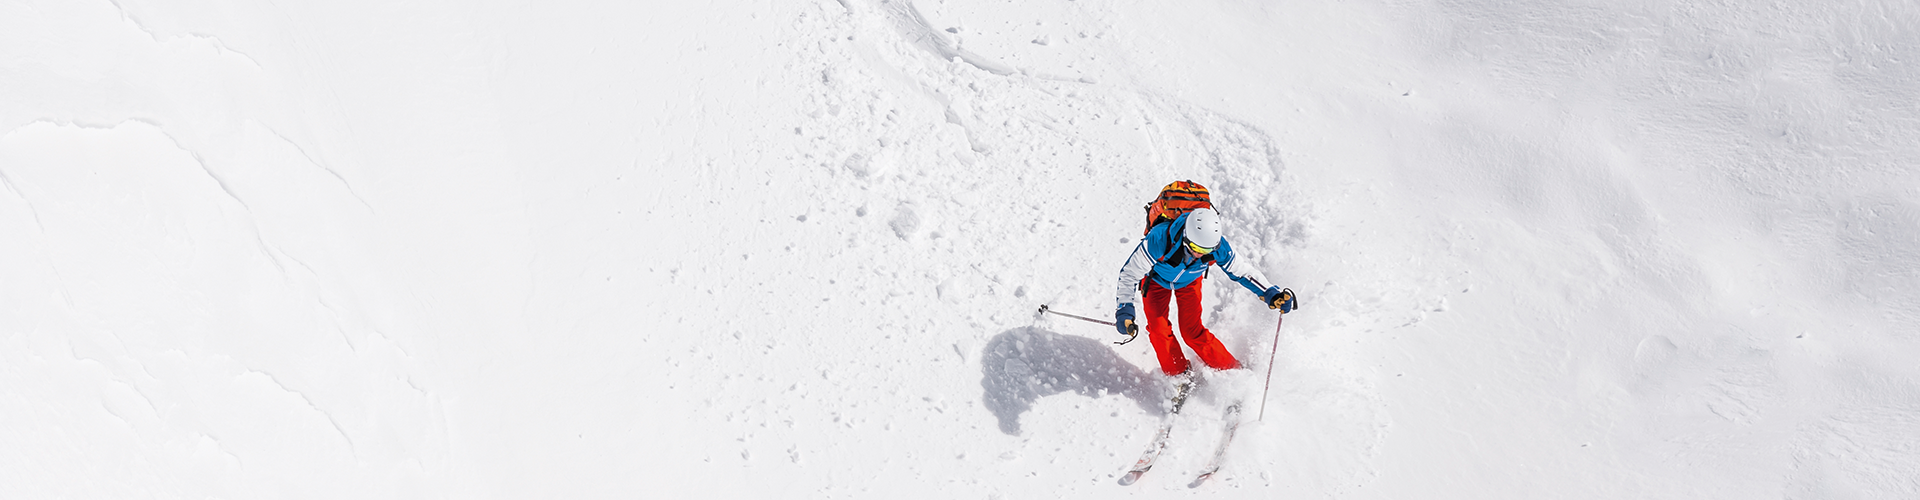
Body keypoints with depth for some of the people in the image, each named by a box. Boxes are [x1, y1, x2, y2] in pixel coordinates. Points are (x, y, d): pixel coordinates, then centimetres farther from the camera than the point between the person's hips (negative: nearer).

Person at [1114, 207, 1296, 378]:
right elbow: (1129, 273, -34)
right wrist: (1124, 310, -42)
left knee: (1192, 331, -7)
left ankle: (1231, 370, 13)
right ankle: (1179, 375, 11)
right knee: (1158, 329, -10)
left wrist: (1270, 294, -28)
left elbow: (1243, 271, -17)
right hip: (1156, 278, -1)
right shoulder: (1160, 239, -45)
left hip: (1189, 281, 1)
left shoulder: (1218, 247, -36)